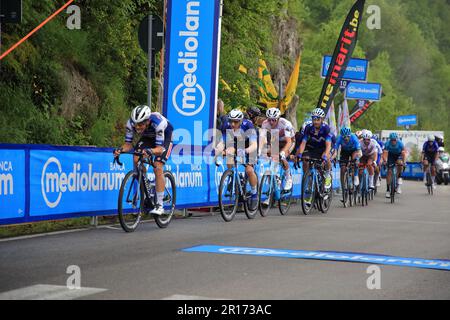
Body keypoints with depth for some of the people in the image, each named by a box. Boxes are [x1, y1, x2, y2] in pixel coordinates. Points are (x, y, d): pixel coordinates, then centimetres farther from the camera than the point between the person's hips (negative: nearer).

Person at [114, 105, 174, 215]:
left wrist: (150, 151, -63)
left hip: (164, 137, -5)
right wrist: (121, 149, -44)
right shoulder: (131, 122, -30)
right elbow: (128, 144, -22)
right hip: (148, 136, 5)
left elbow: (160, 149, -42)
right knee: (136, 160, -20)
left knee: (158, 167, -20)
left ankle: (159, 205, -14)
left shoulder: (158, 122, -41)